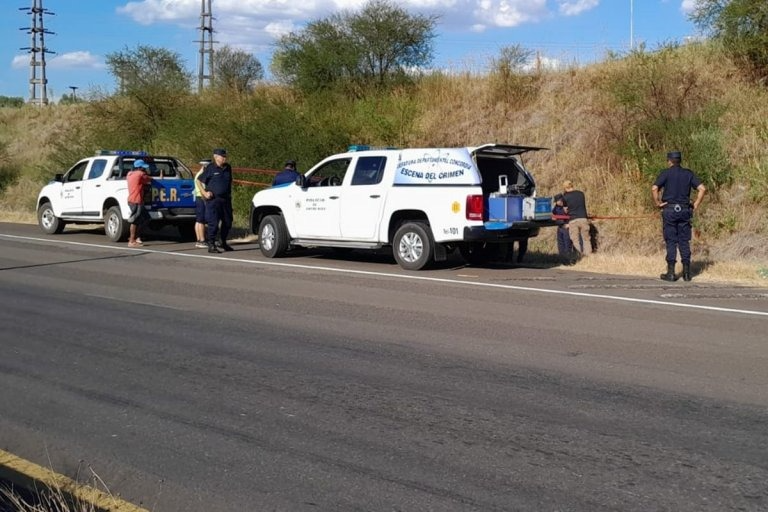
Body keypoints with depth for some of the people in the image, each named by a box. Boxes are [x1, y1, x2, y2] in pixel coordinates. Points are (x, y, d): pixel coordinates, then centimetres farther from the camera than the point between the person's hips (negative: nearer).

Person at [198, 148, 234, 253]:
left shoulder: (227, 168, 12)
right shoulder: (210, 168, -5)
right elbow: (199, 181, -2)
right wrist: (204, 192, -10)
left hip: (226, 199, 6)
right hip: (213, 199, -6)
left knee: (227, 222, 12)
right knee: (213, 223, -6)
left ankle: (224, 243, 28)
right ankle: (211, 245, 0)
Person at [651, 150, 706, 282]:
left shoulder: (666, 173, -2)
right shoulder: (688, 173, 9)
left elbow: (654, 188, -16)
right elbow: (702, 188, 2)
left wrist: (657, 203, -4)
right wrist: (695, 205, 6)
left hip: (669, 210, -3)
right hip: (684, 210, 3)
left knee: (671, 241, 1)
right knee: (684, 242, 9)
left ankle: (671, 273, 1)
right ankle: (687, 272, 9)